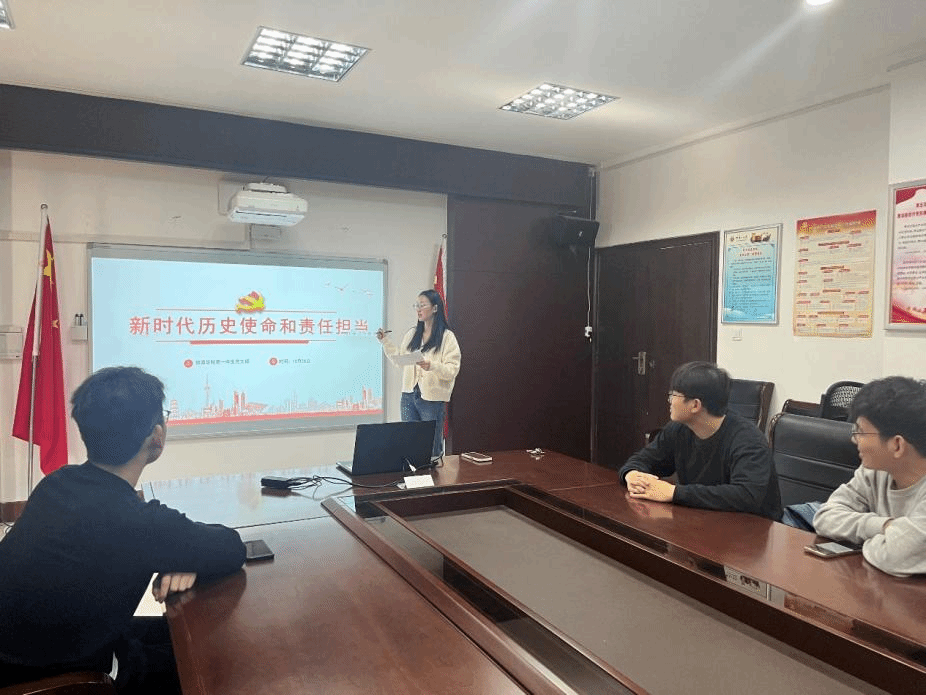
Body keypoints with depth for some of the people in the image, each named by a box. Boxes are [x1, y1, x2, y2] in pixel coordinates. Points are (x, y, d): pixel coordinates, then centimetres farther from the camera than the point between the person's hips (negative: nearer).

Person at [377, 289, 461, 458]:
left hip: (432, 399, -5)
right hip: (409, 395, 6)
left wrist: (432, 366, -29)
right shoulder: (411, 334, 13)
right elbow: (398, 359, 22)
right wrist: (385, 341, 14)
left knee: (432, 449, 2)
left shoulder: (447, 337, -5)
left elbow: (452, 370, -13)